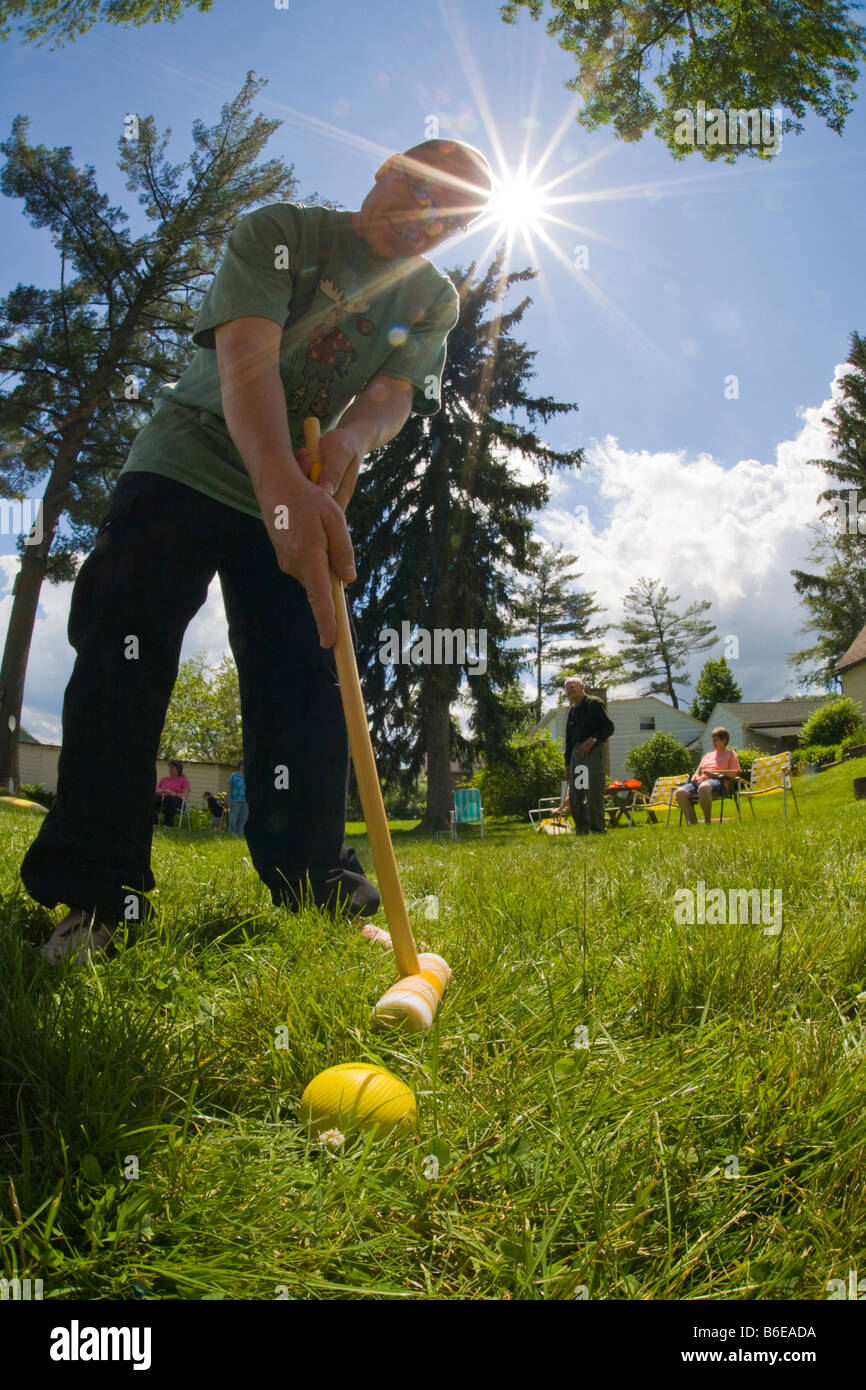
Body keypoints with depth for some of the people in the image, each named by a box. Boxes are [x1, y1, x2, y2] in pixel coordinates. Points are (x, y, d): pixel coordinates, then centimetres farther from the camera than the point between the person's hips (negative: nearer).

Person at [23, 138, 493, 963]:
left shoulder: (433, 300, 5)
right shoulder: (278, 232, -11)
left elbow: (395, 396, -9)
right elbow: (246, 355, -27)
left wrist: (350, 439, -36)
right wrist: (283, 485, -46)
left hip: (307, 497, 4)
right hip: (189, 463, -4)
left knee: (306, 679, -5)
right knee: (126, 652, -16)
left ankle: (317, 886, 2)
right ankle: (95, 894, -13)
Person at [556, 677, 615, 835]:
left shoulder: (595, 703, 0)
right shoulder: (572, 711, 21)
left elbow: (608, 727, -7)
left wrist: (592, 740, -19)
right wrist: (568, 762, 18)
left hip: (593, 751, -7)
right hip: (576, 753, 8)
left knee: (594, 793, -10)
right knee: (574, 793, 5)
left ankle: (598, 830, -7)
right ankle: (581, 831, 10)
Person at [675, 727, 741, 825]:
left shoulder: (730, 753, 19)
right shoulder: (707, 755, 36)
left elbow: (733, 773, 5)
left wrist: (714, 774, -9)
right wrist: (695, 777, 5)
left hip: (717, 781, -6)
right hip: (699, 781, 6)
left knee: (703, 787, -45)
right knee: (680, 792, -28)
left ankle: (707, 822, -32)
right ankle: (692, 823, -25)